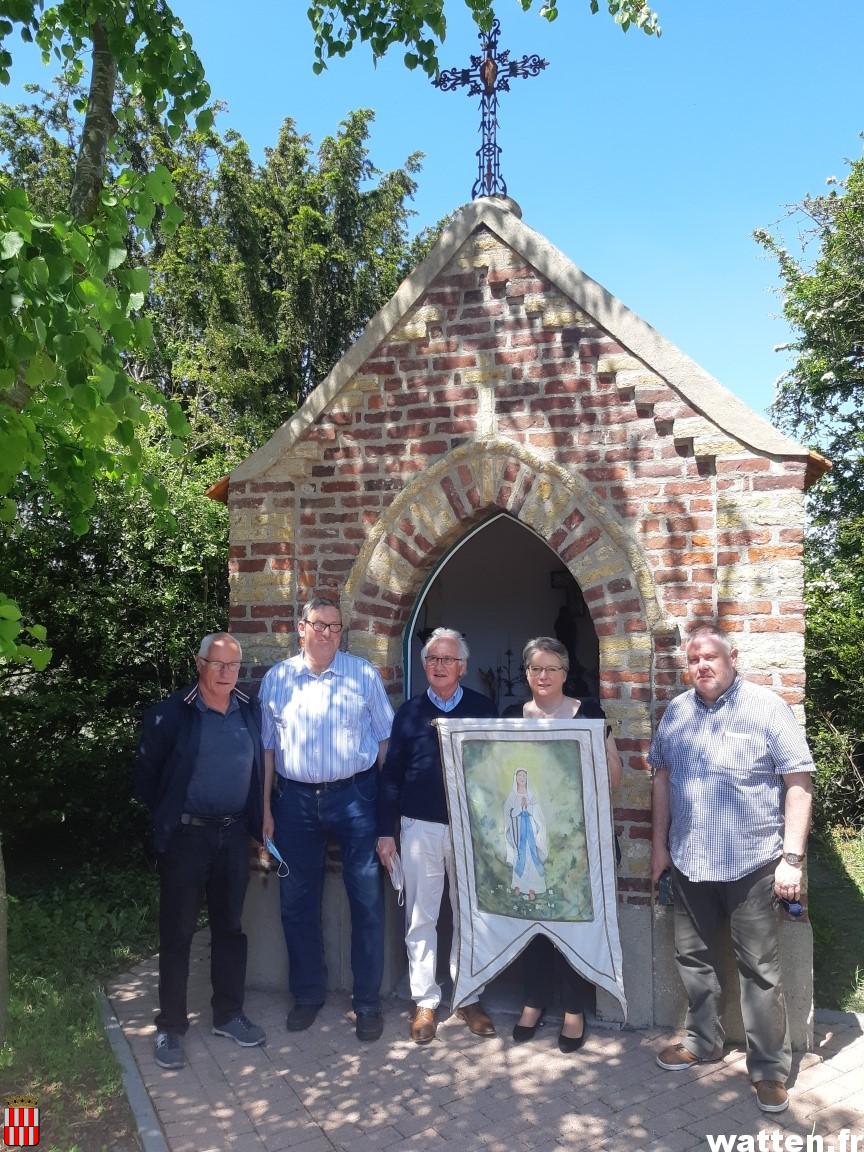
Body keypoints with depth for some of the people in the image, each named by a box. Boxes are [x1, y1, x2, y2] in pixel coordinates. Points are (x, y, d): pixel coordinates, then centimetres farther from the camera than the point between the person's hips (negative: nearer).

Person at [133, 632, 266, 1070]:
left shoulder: (250, 712, 2)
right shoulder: (171, 714, -11)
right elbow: (146, 774, -3)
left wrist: (256, 821, 8)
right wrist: (168, 815, 3)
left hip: (234, 835, 4)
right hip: (186, 836, -4)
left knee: (229, 927, 15)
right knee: (177, 932, 6)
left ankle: (228, 1014, 31)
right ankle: (170, 1027, 21)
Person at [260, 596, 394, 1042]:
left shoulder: (363, 675, 0)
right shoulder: (276, 679, 5)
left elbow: (385, 739, 1)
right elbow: (267, 747, 8)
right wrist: (265, 809, 5)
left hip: (354, 796, -2)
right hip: (295, 800, 2)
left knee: (367, 901, 3)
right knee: (297, 902, 11)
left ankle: (368, 1002, 18)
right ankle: (307, 993, 30)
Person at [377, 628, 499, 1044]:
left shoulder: (483, 709, 1)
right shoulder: (410, 711, 3)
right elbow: (392, 773, 4)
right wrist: (385, 832, 1)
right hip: (420, 826, 0)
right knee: (420, 918, 7)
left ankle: (468, 998, 27)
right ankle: (425, 1002, 22)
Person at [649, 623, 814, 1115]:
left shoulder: (767, 708, -10)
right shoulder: (676, 712, 4)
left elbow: (799, 783, -10)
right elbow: (663, 777, 13)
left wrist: (793, 857, -13)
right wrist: (660, 843, 12)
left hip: (751, 862, -4)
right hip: (689, 861, 5)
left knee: (760, 969, 6)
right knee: (695, 958, 17)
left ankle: (770, 1067, 22)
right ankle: (703, 1041, 36)